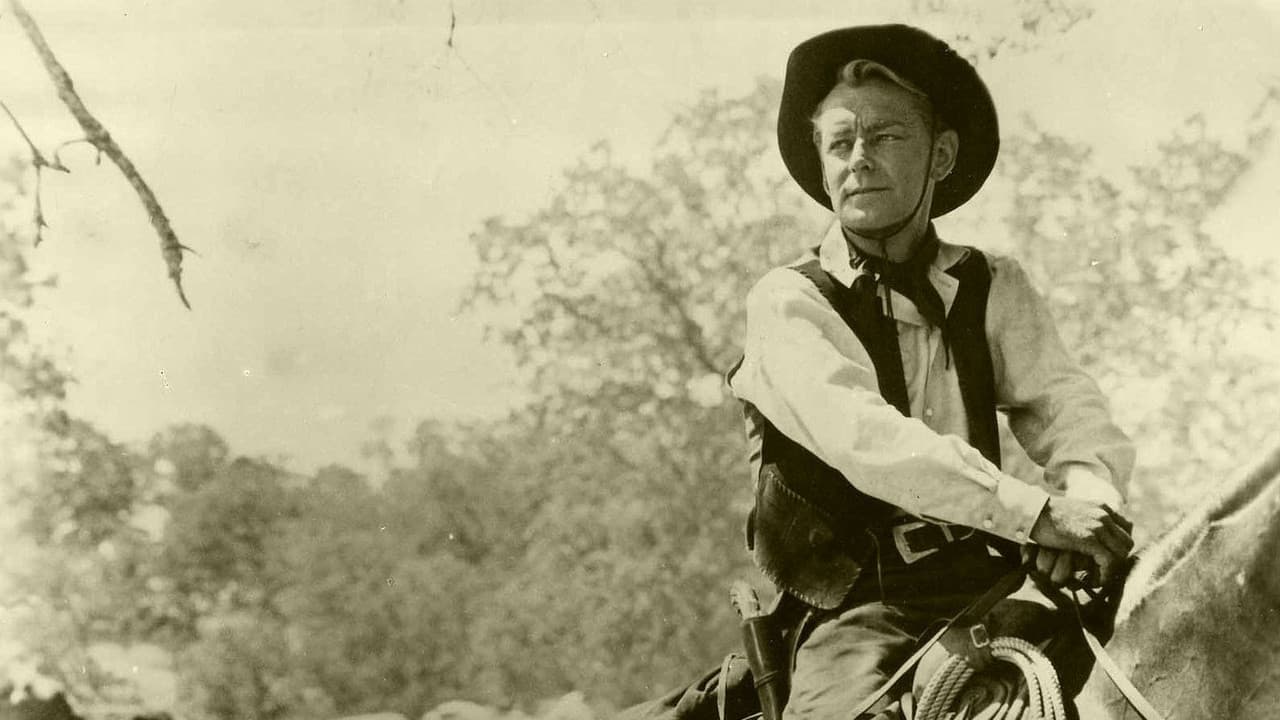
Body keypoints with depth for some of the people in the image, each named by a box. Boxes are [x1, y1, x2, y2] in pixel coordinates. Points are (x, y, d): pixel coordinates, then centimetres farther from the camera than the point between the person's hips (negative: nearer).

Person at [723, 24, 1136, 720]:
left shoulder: (996, 288, 12)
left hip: (993, 585, 4)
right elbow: (862, 435, -17)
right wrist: (1038, 512, -25)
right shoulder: (787, 301, -2)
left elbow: (1063, 402, 0)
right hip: (861, 611, -4)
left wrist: (1090, 496, -23)